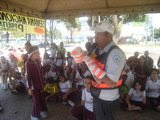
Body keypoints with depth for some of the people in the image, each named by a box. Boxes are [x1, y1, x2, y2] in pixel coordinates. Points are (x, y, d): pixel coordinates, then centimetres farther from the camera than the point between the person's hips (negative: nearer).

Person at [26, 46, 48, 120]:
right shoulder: (28, 63, -17)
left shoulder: (38, 61, 1)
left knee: (42, 98, 17)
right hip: (34, 85, -6)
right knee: (36, 100, 5)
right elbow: (29, 76, -17)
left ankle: (42, 111, 39)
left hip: (40, 84, 6)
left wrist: (43, 82, 12)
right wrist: (29, 88, -15)